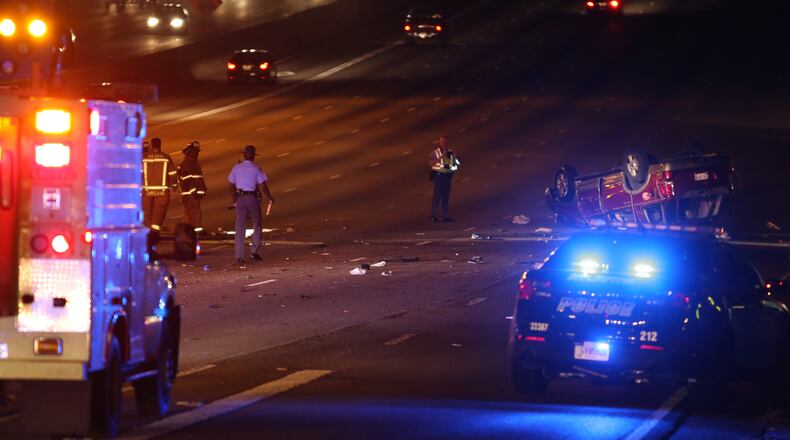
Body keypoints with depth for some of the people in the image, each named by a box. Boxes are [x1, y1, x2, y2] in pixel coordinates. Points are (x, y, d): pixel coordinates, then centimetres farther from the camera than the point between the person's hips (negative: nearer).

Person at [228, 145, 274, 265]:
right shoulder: (256, 169, -7)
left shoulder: (236, 168, 2)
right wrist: (270, 198, 7)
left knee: (240, 228, 4)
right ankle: (255, 252, 8)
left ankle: (239, 256, 1)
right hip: (253, 198, -2)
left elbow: (231, 185, 7)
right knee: (257, 226, 14)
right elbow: (263, 186, -9)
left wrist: (234, 199, 20)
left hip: (240, 198, 2)